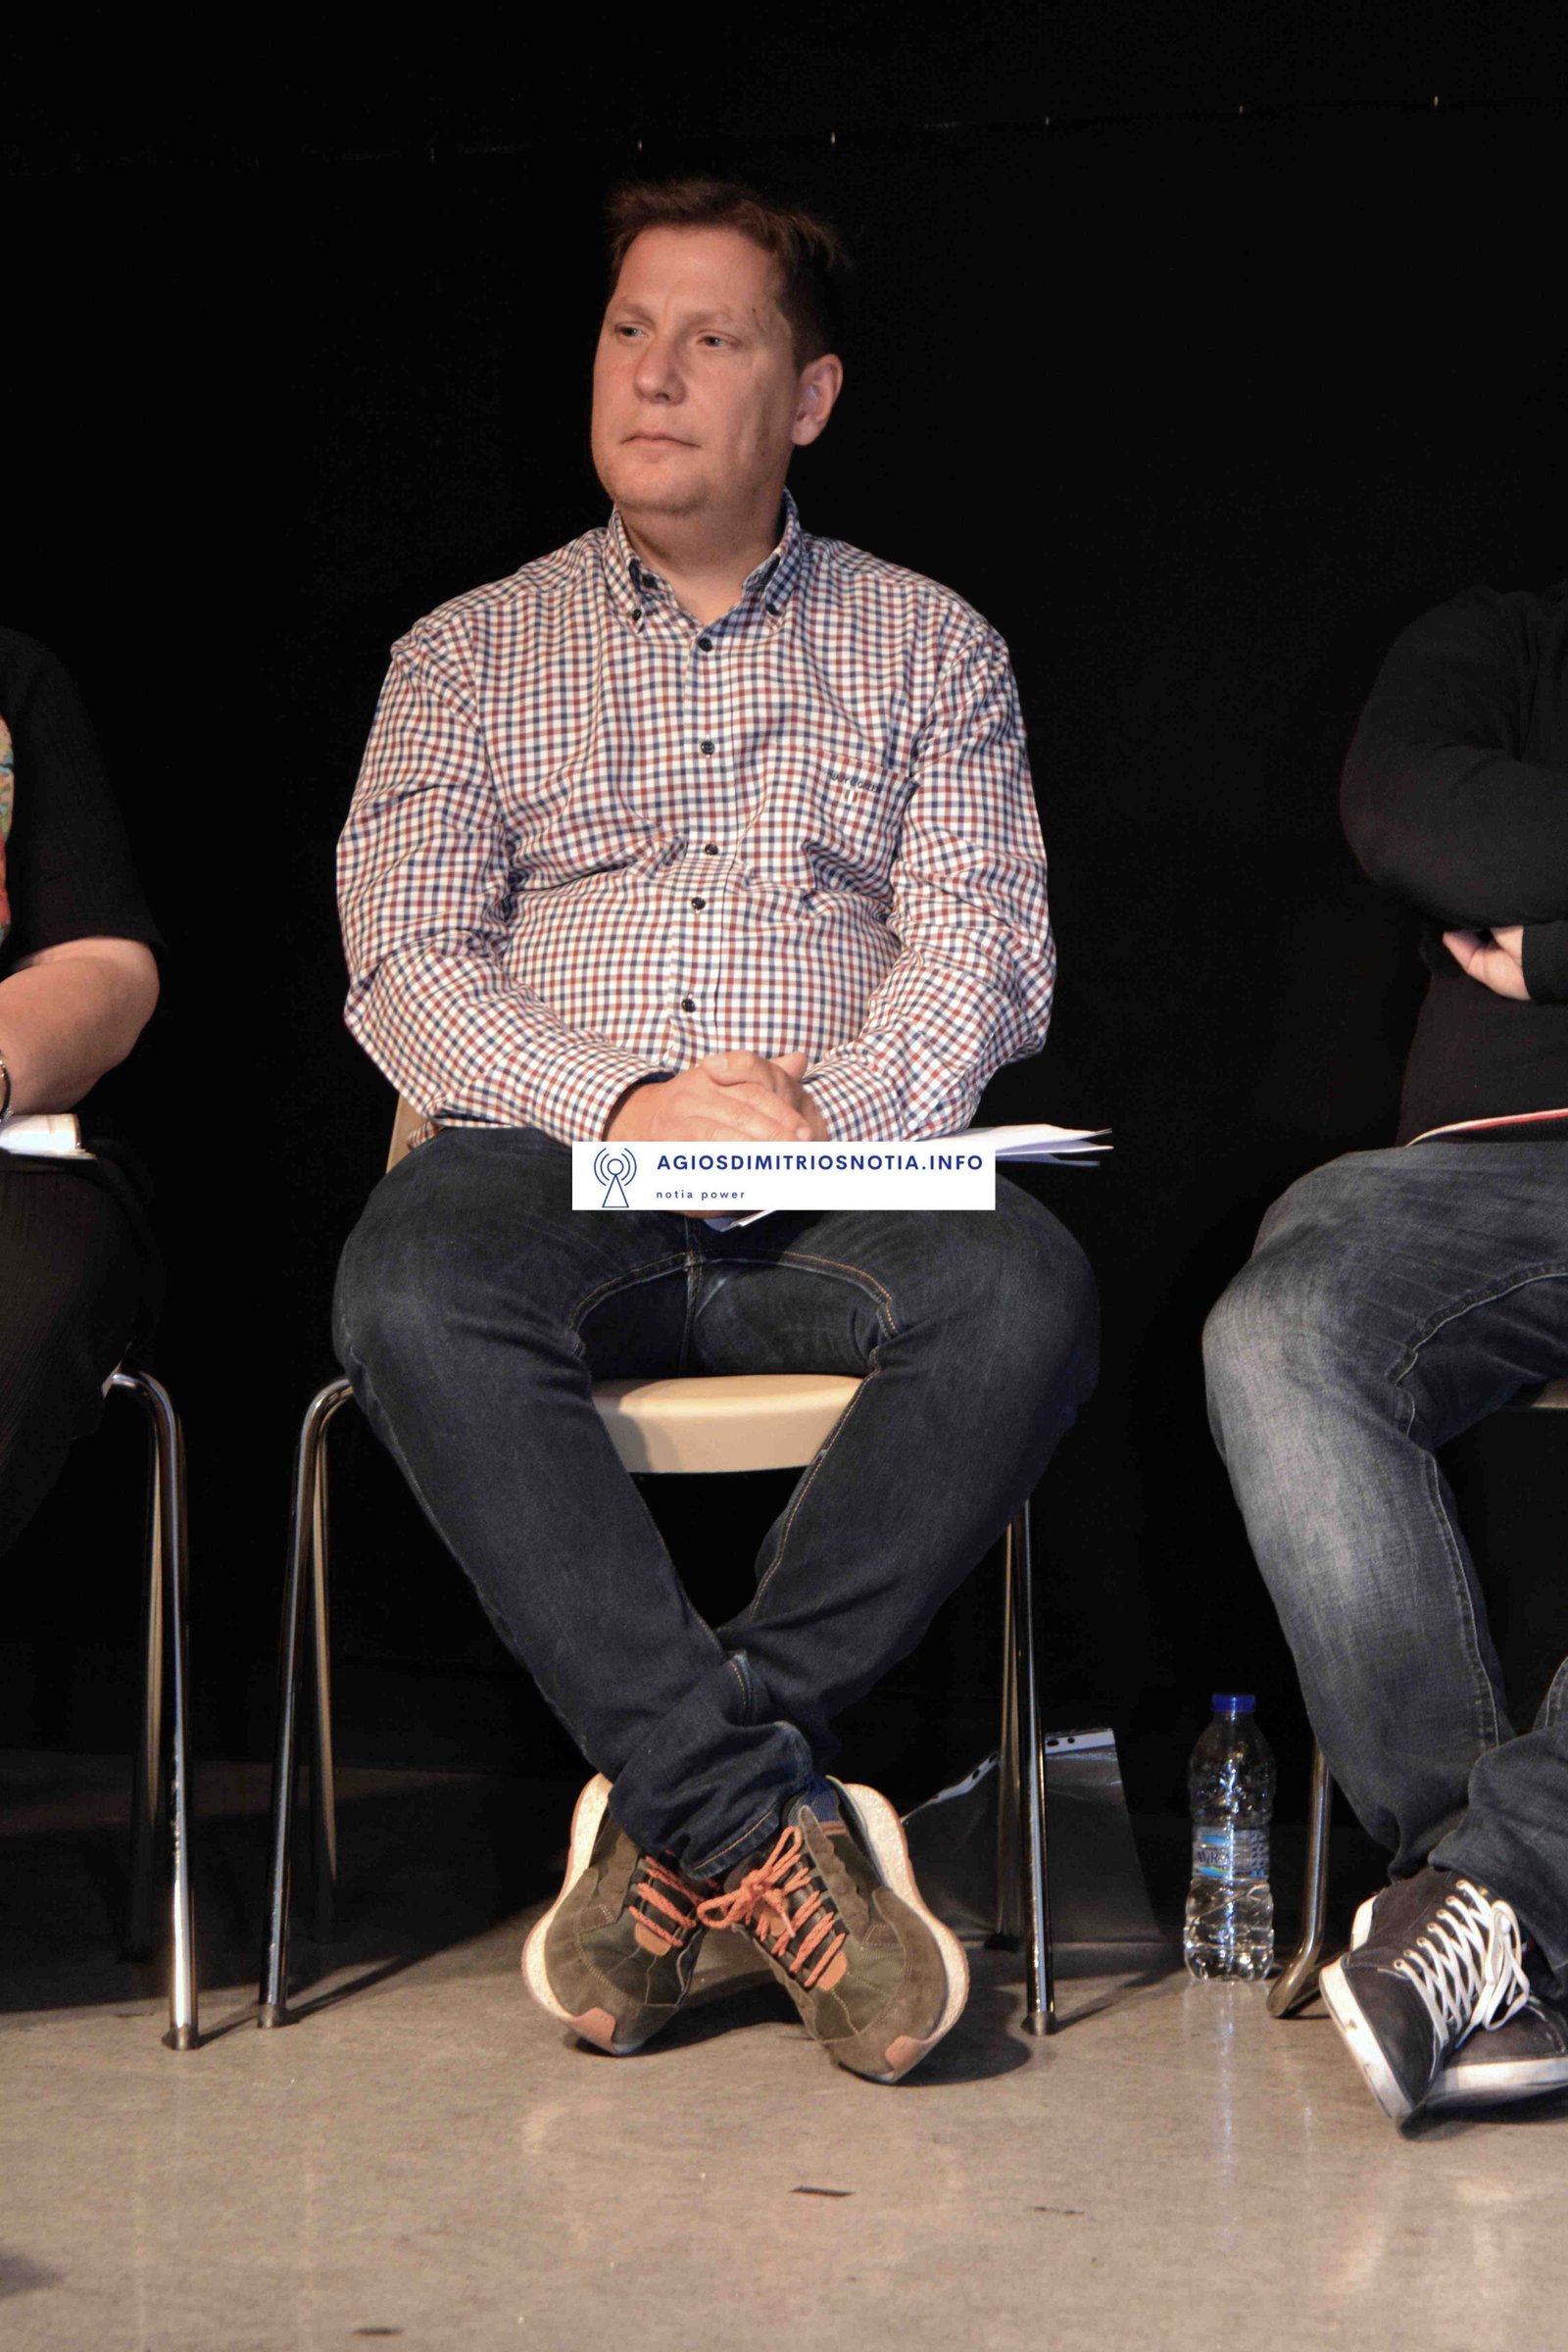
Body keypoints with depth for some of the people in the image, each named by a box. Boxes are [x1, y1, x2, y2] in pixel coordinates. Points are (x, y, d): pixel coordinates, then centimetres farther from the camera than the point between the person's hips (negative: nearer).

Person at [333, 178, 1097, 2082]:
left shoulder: (931, 648, 19)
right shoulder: (472, 653, 19)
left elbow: (985, 943, 6)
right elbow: (406, 963, 6)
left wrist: (829, 1108, -16)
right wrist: (624, 1104, -14)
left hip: (830, 1197, 0)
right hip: (552, 1158, 0)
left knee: (1023, 1292, -34)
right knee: (412, 1291, -36)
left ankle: (670, 1815, -29)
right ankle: (768, 1823, -36)